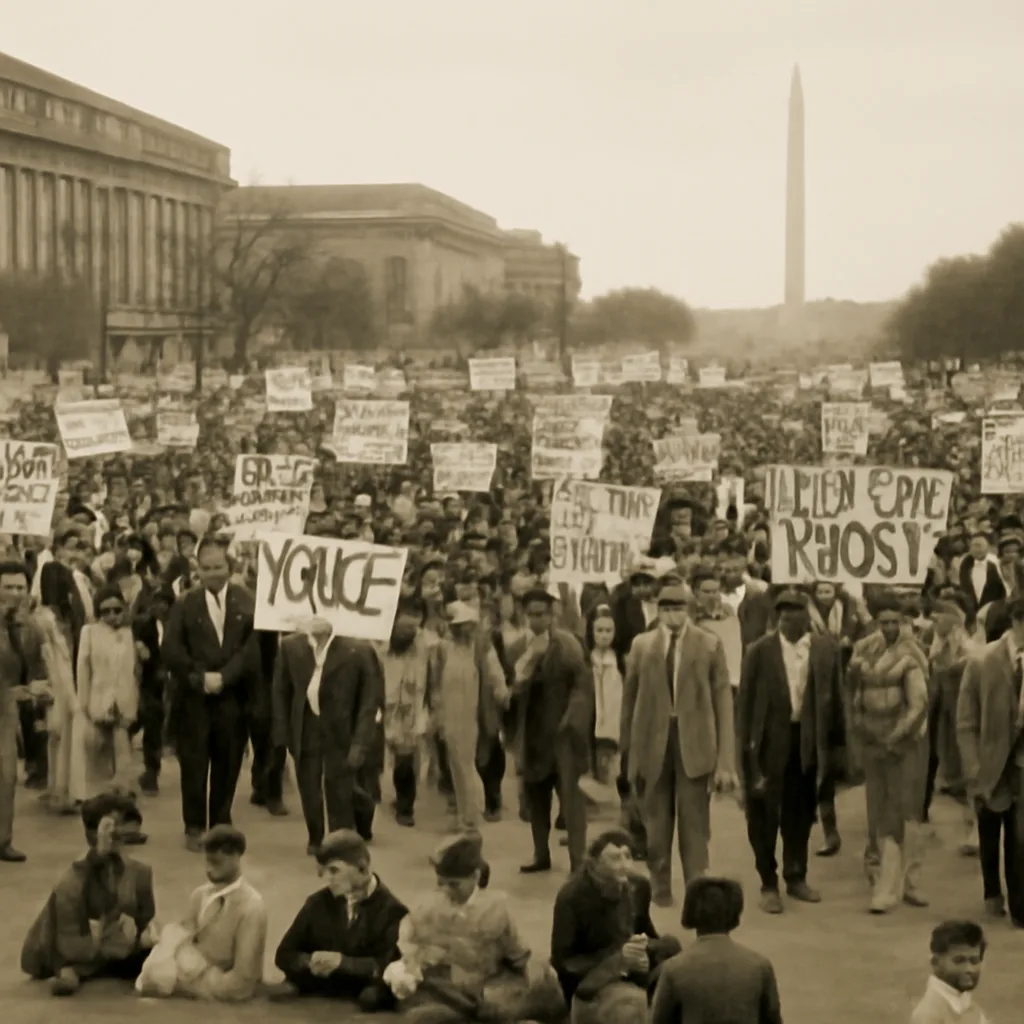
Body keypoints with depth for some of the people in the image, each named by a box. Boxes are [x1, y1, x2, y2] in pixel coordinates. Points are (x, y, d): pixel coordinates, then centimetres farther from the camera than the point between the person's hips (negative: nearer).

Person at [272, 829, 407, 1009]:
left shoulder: (391, 910, -10)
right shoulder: (318, 903, 2)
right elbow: (284, 955, 7)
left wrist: (342, 962, -23)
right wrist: (310, 962, -15)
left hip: (362, 1004, -4)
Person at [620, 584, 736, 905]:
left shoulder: (709, 645, 0)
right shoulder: (641, 645, 5)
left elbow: (723, 701, 0)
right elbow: (630, 697, 10)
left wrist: (726, 760, -4)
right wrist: (628, 749, 11)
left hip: (694, 743, -2)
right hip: (653, 742, 2)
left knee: (694, 823, -1)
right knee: (656, 823, 11)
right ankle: (660, 889, 26)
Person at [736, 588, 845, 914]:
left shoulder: (826, 648, 1)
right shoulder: (760, 650, -5)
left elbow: (834, 695, 5)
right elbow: (746, 699, -3)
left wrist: (837, 740, 4)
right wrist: (745, 744, -7)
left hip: (809, 739, 2)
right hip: (770, 739, -2)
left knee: (800, 812, 14)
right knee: (765, 814, 3)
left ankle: (796, 877, 28)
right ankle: (768, 884, 14)